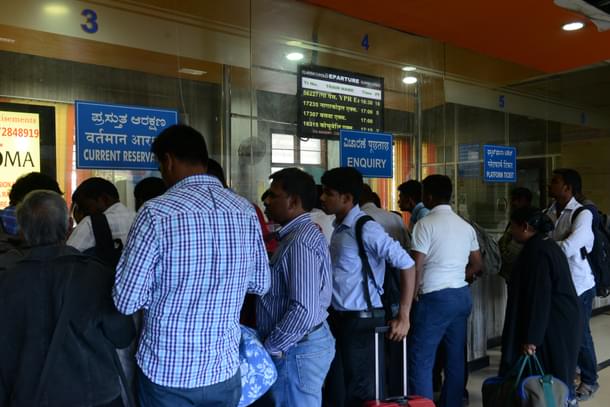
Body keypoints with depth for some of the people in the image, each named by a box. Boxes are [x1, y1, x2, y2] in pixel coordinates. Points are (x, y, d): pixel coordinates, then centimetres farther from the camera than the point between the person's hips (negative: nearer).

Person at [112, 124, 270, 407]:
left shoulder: (156, 213, -19)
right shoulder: (245, 211, -5)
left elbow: (126, 301, -14)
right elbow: (261, 284, 6)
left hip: (167, 373, -3)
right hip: (225, 370, 4)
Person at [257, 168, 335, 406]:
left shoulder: (300, 242, -21)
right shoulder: (301, 234, 11)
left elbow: (304, 311, -27)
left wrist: (270, 348, -17)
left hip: (297, 350, -10)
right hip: (304, 343, 10)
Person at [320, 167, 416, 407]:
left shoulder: (365, 229, -17)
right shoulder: (339, 228, 8)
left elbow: (406, 265, -19)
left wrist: (403, 317, -18)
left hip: (360, 320, -8)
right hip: (338, 318, 8)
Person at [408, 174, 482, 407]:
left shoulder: (426, 223, -10)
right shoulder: (466, 226, 12)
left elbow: (416, 266, -13)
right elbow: (477, 265, 16)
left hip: (435, 297, -8)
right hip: (462, 295, 8)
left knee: (420, 359, -1)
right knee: (455, 357, 13)